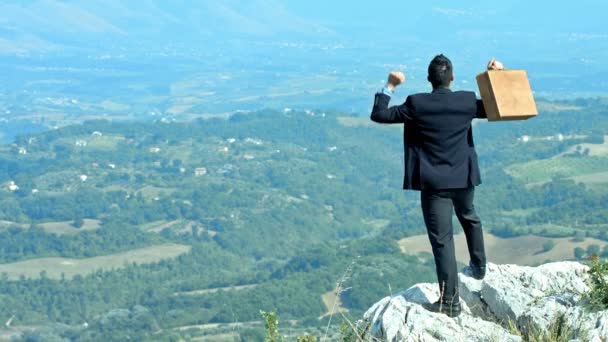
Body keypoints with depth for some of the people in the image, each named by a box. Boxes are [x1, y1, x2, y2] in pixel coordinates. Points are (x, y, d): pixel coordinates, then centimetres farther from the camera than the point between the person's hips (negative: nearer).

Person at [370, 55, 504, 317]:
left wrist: (390, 86, 3)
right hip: (464, 178, 3)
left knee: (442, 240, -3)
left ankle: (450, 301, -4)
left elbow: (379, 115, -6)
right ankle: (478, 266, 48)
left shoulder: (417, 104, -12)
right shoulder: (467, 101, -5)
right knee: (469, 218, 33)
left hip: (434, 182, -3)